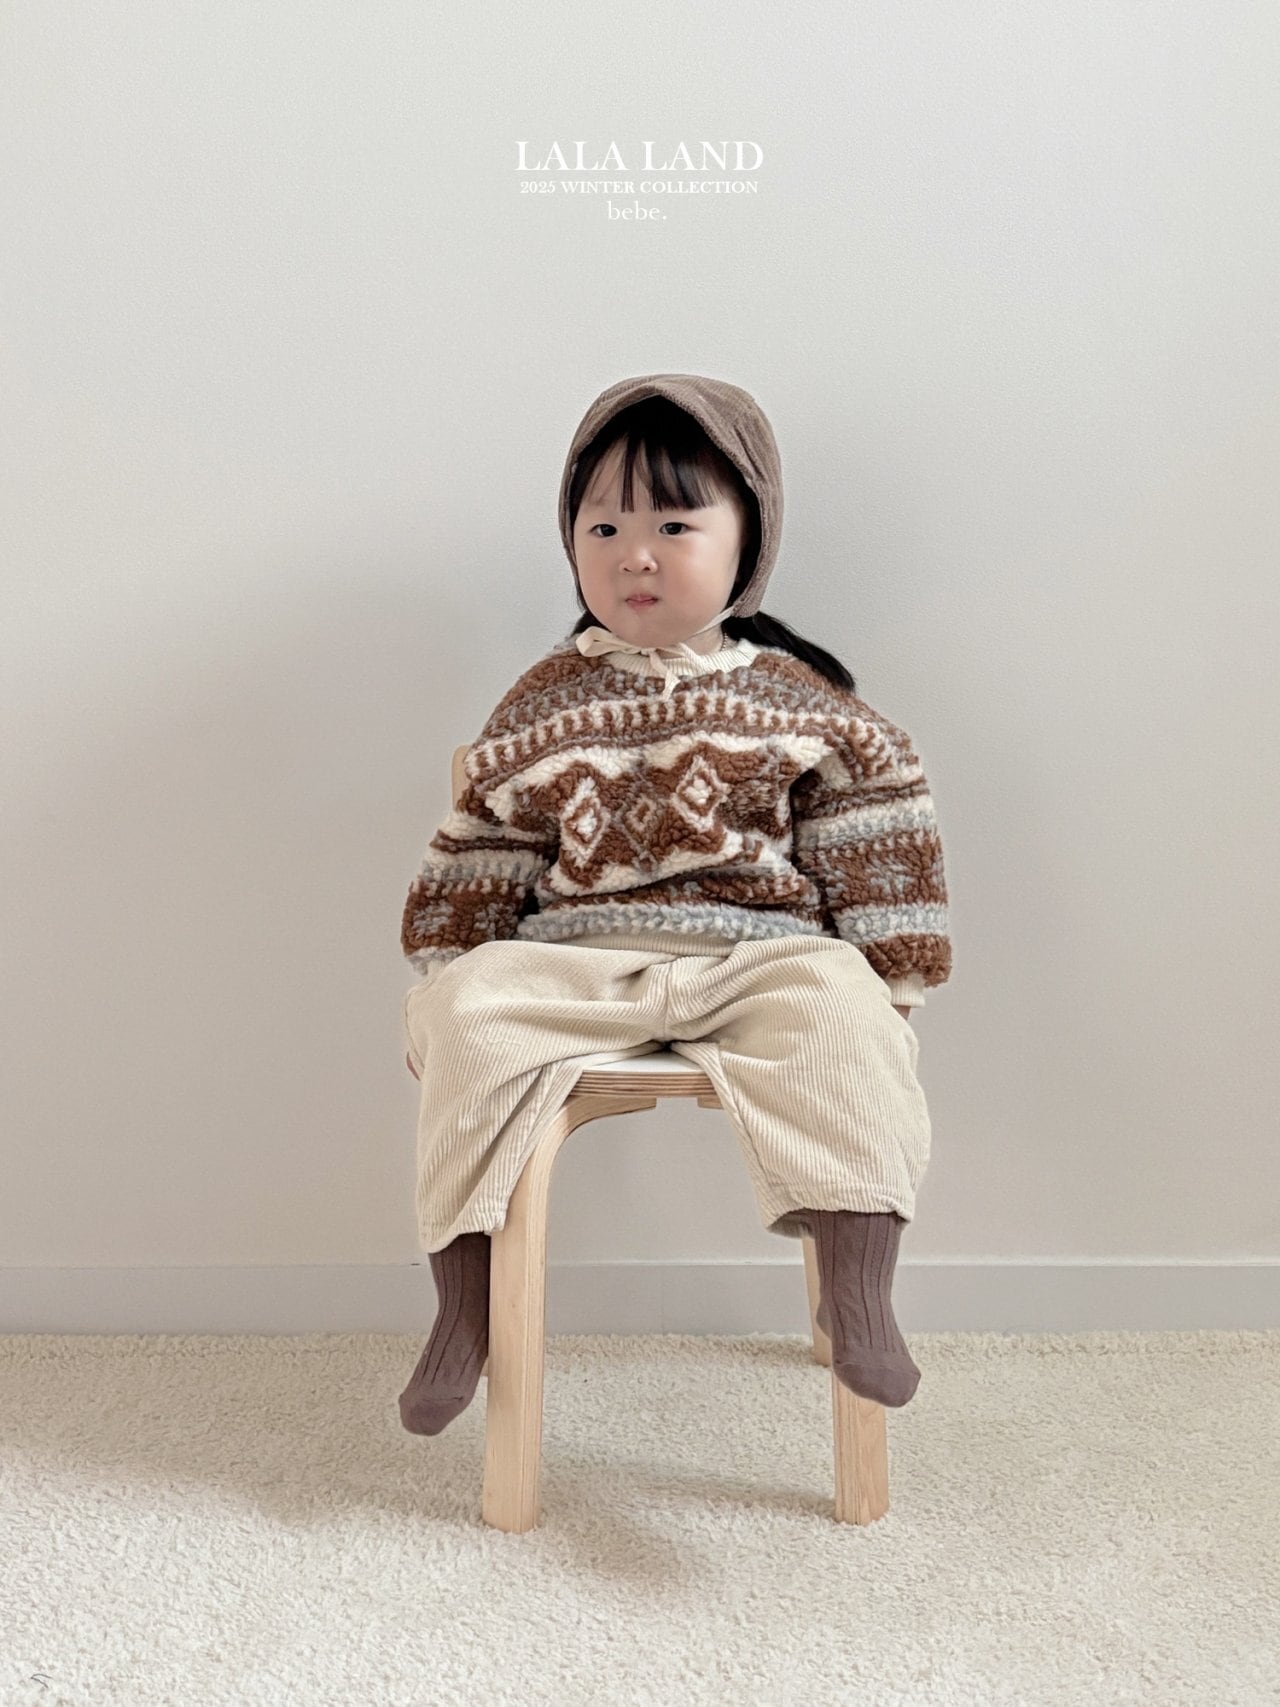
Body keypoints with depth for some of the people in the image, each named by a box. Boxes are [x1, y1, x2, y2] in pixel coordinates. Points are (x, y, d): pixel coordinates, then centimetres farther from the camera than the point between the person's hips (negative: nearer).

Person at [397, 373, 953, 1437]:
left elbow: (875, 851, 6)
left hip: (761, 961, -1)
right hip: (576, 965, 2)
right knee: (471, 1013, -25)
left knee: (837, 1010, -32)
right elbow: (479, 856, 11)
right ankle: (464, 1309, -14)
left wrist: (887, 993, 1)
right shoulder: (544, 706, 9)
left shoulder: (800, 700, 6)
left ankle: (859, 1305, -28)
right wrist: (443, 993, 6)